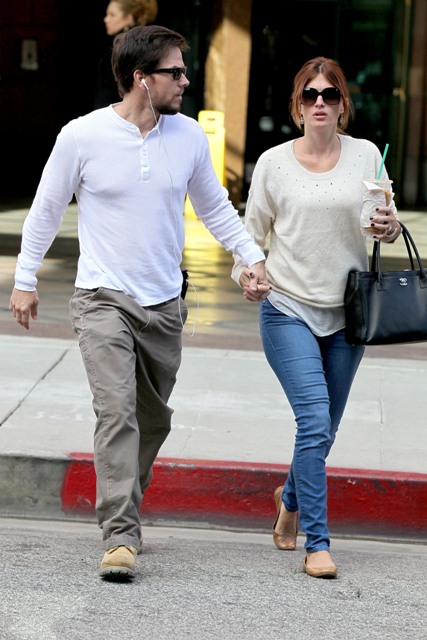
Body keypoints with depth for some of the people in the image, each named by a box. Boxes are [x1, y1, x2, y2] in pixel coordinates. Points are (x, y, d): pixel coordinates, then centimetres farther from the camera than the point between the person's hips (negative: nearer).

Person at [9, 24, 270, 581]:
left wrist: (252, 256, 3)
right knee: (117, 410, -18)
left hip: (164, 305, 4)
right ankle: (121, 535, -20)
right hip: (103, 300, -4)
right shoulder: (82, 136, -9)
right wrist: (25, 279, 8)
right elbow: (47, 210, 4)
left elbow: (215, 207, 15)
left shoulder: (189, 136, 1)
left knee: (153, 419, 12)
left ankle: (120, 509, 32)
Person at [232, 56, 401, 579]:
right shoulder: (274, 162, 0)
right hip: (288, 308, -2)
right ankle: (317, 543, -10)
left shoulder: (365, 155, 2)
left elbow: (385, 225, 7)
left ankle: (291, 497, 43)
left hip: (346, 312, 2)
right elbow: (253, 230, 7)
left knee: (324, 429, 12)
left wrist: (389, 226, -16)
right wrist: (245, 270, -12)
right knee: (315, 421, -15)